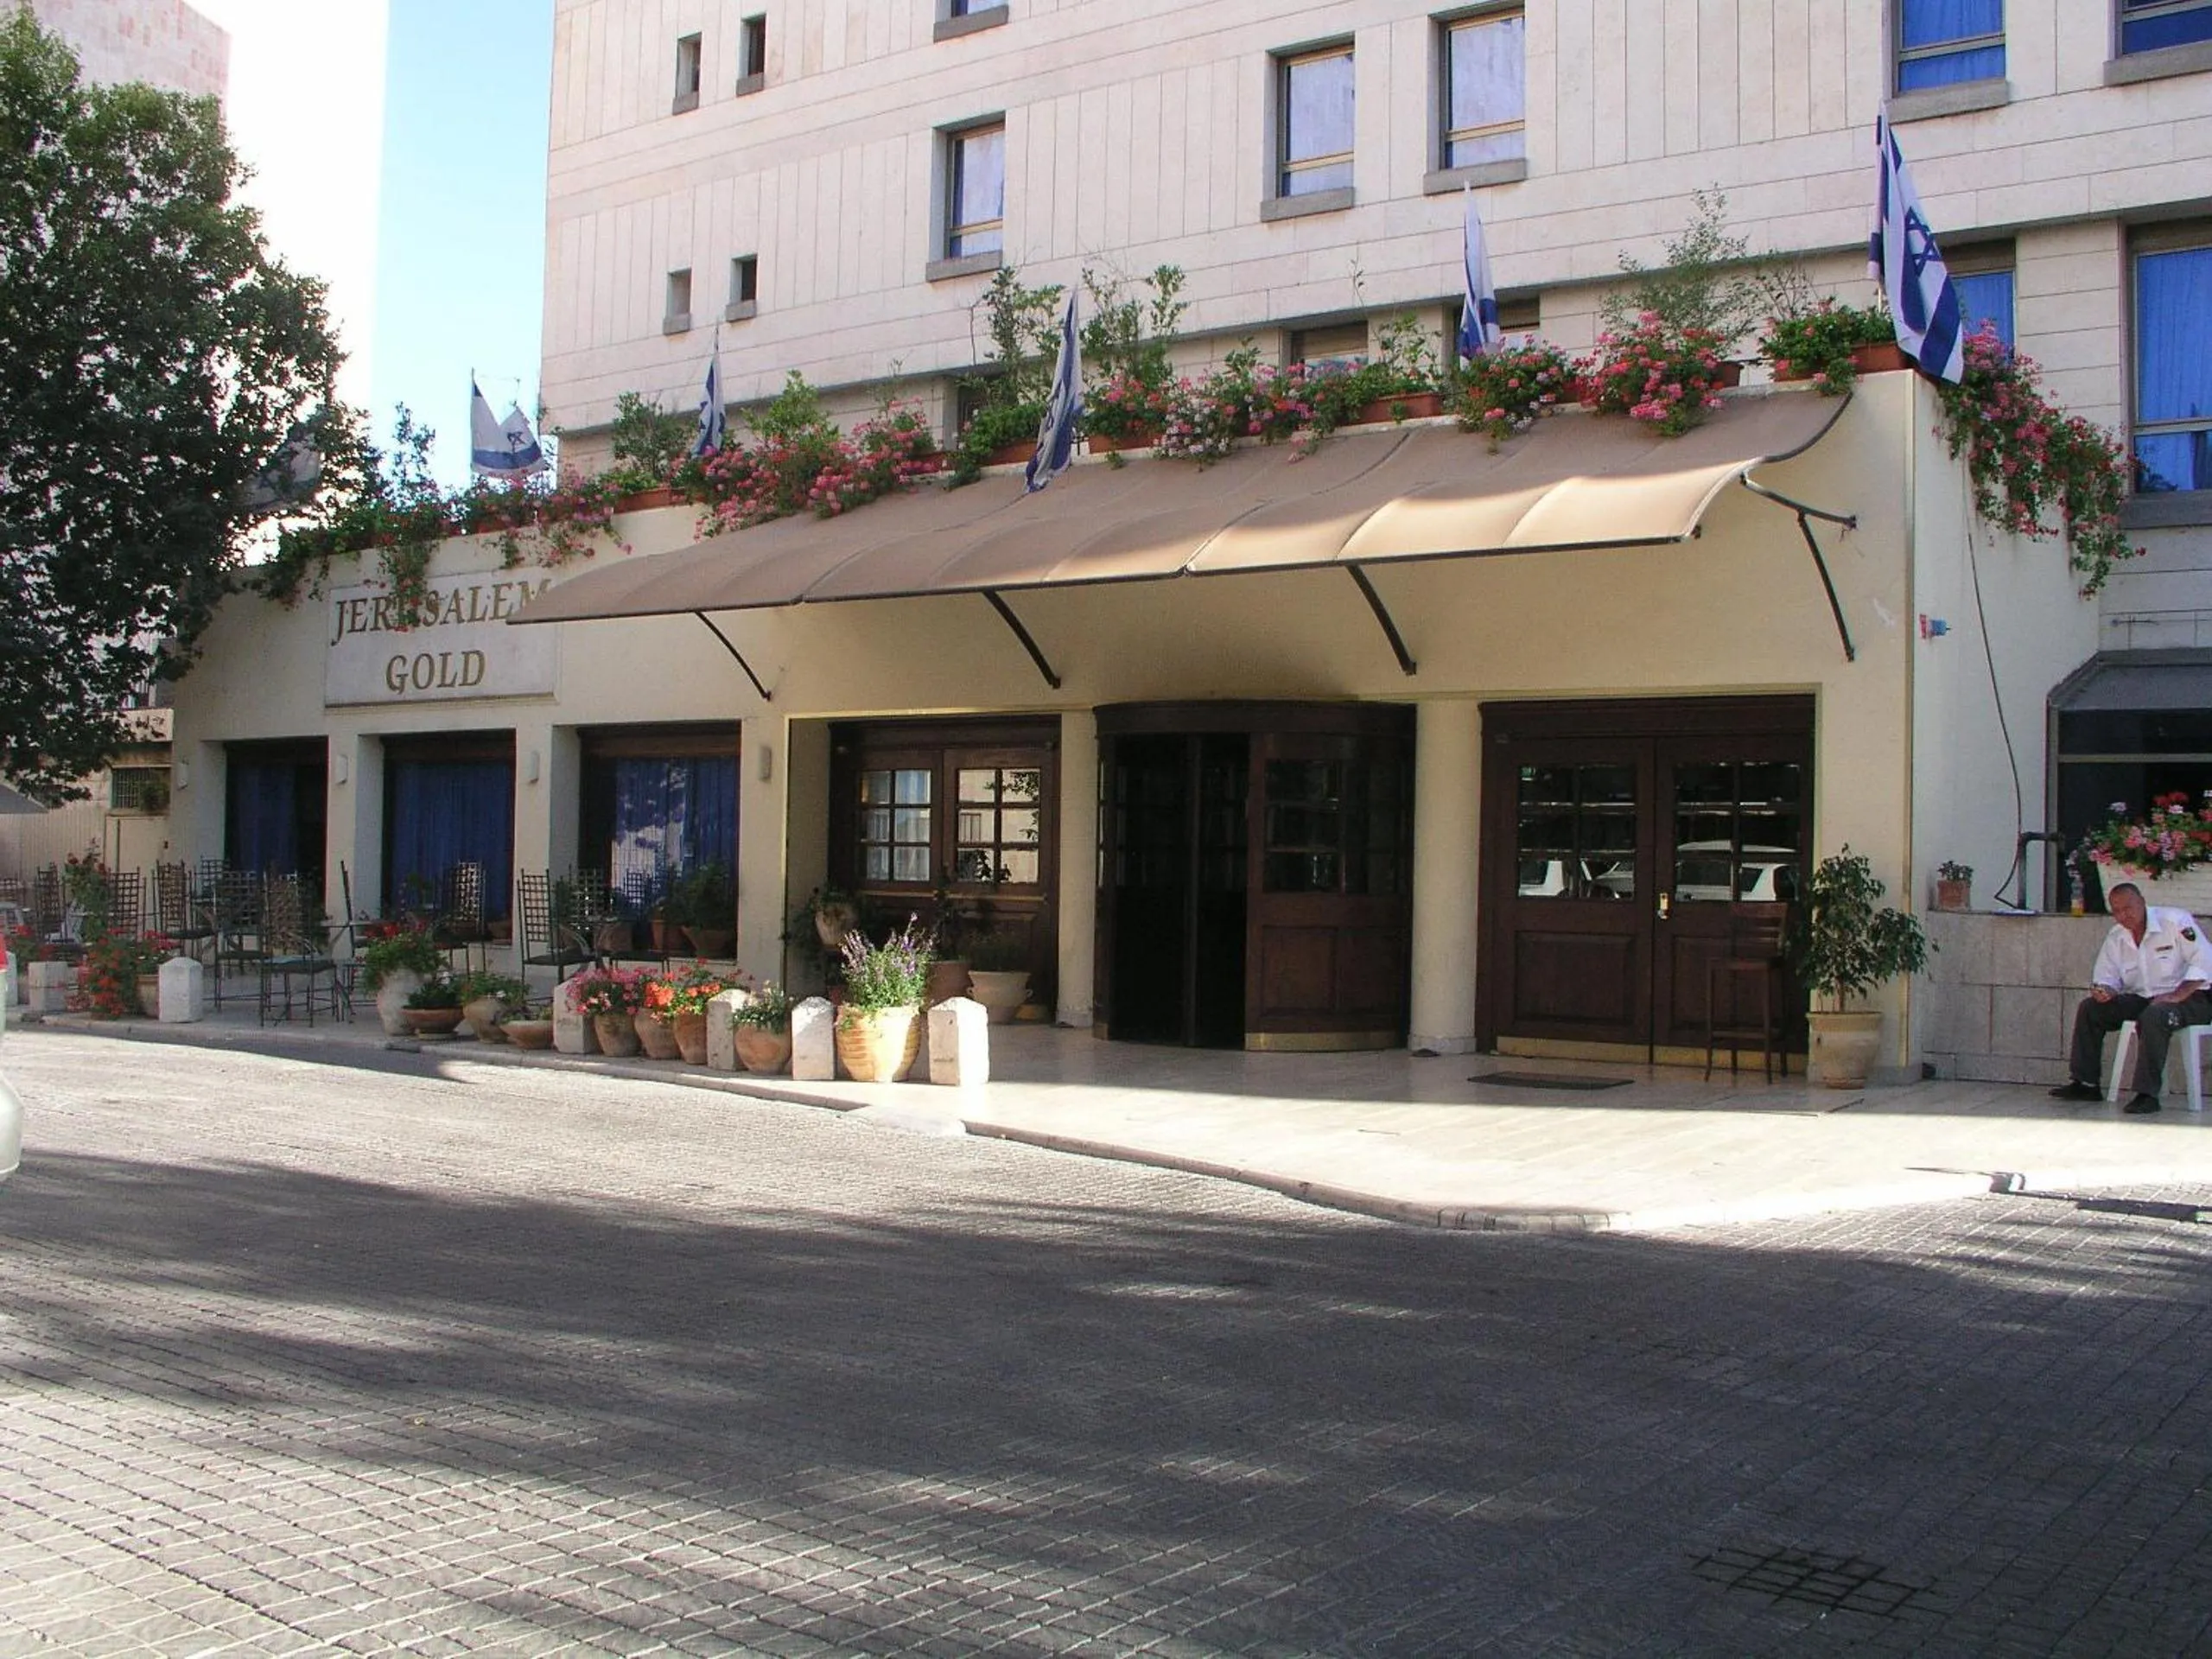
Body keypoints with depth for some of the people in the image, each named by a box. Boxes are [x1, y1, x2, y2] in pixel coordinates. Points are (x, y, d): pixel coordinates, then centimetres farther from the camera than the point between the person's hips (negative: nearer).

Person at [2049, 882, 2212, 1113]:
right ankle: (2086, 1084, -5)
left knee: (2154, 1016, -38)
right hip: (2142, 999, 7)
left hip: (2190, 998, -7)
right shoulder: (2115, 938, 8)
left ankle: (2147, 1094, -35)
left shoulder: (2176, 921, -10)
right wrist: (2103, 990, -18)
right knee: (2089, 1008, -9)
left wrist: (2176, 996, -25)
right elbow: (2106, 976, 8)